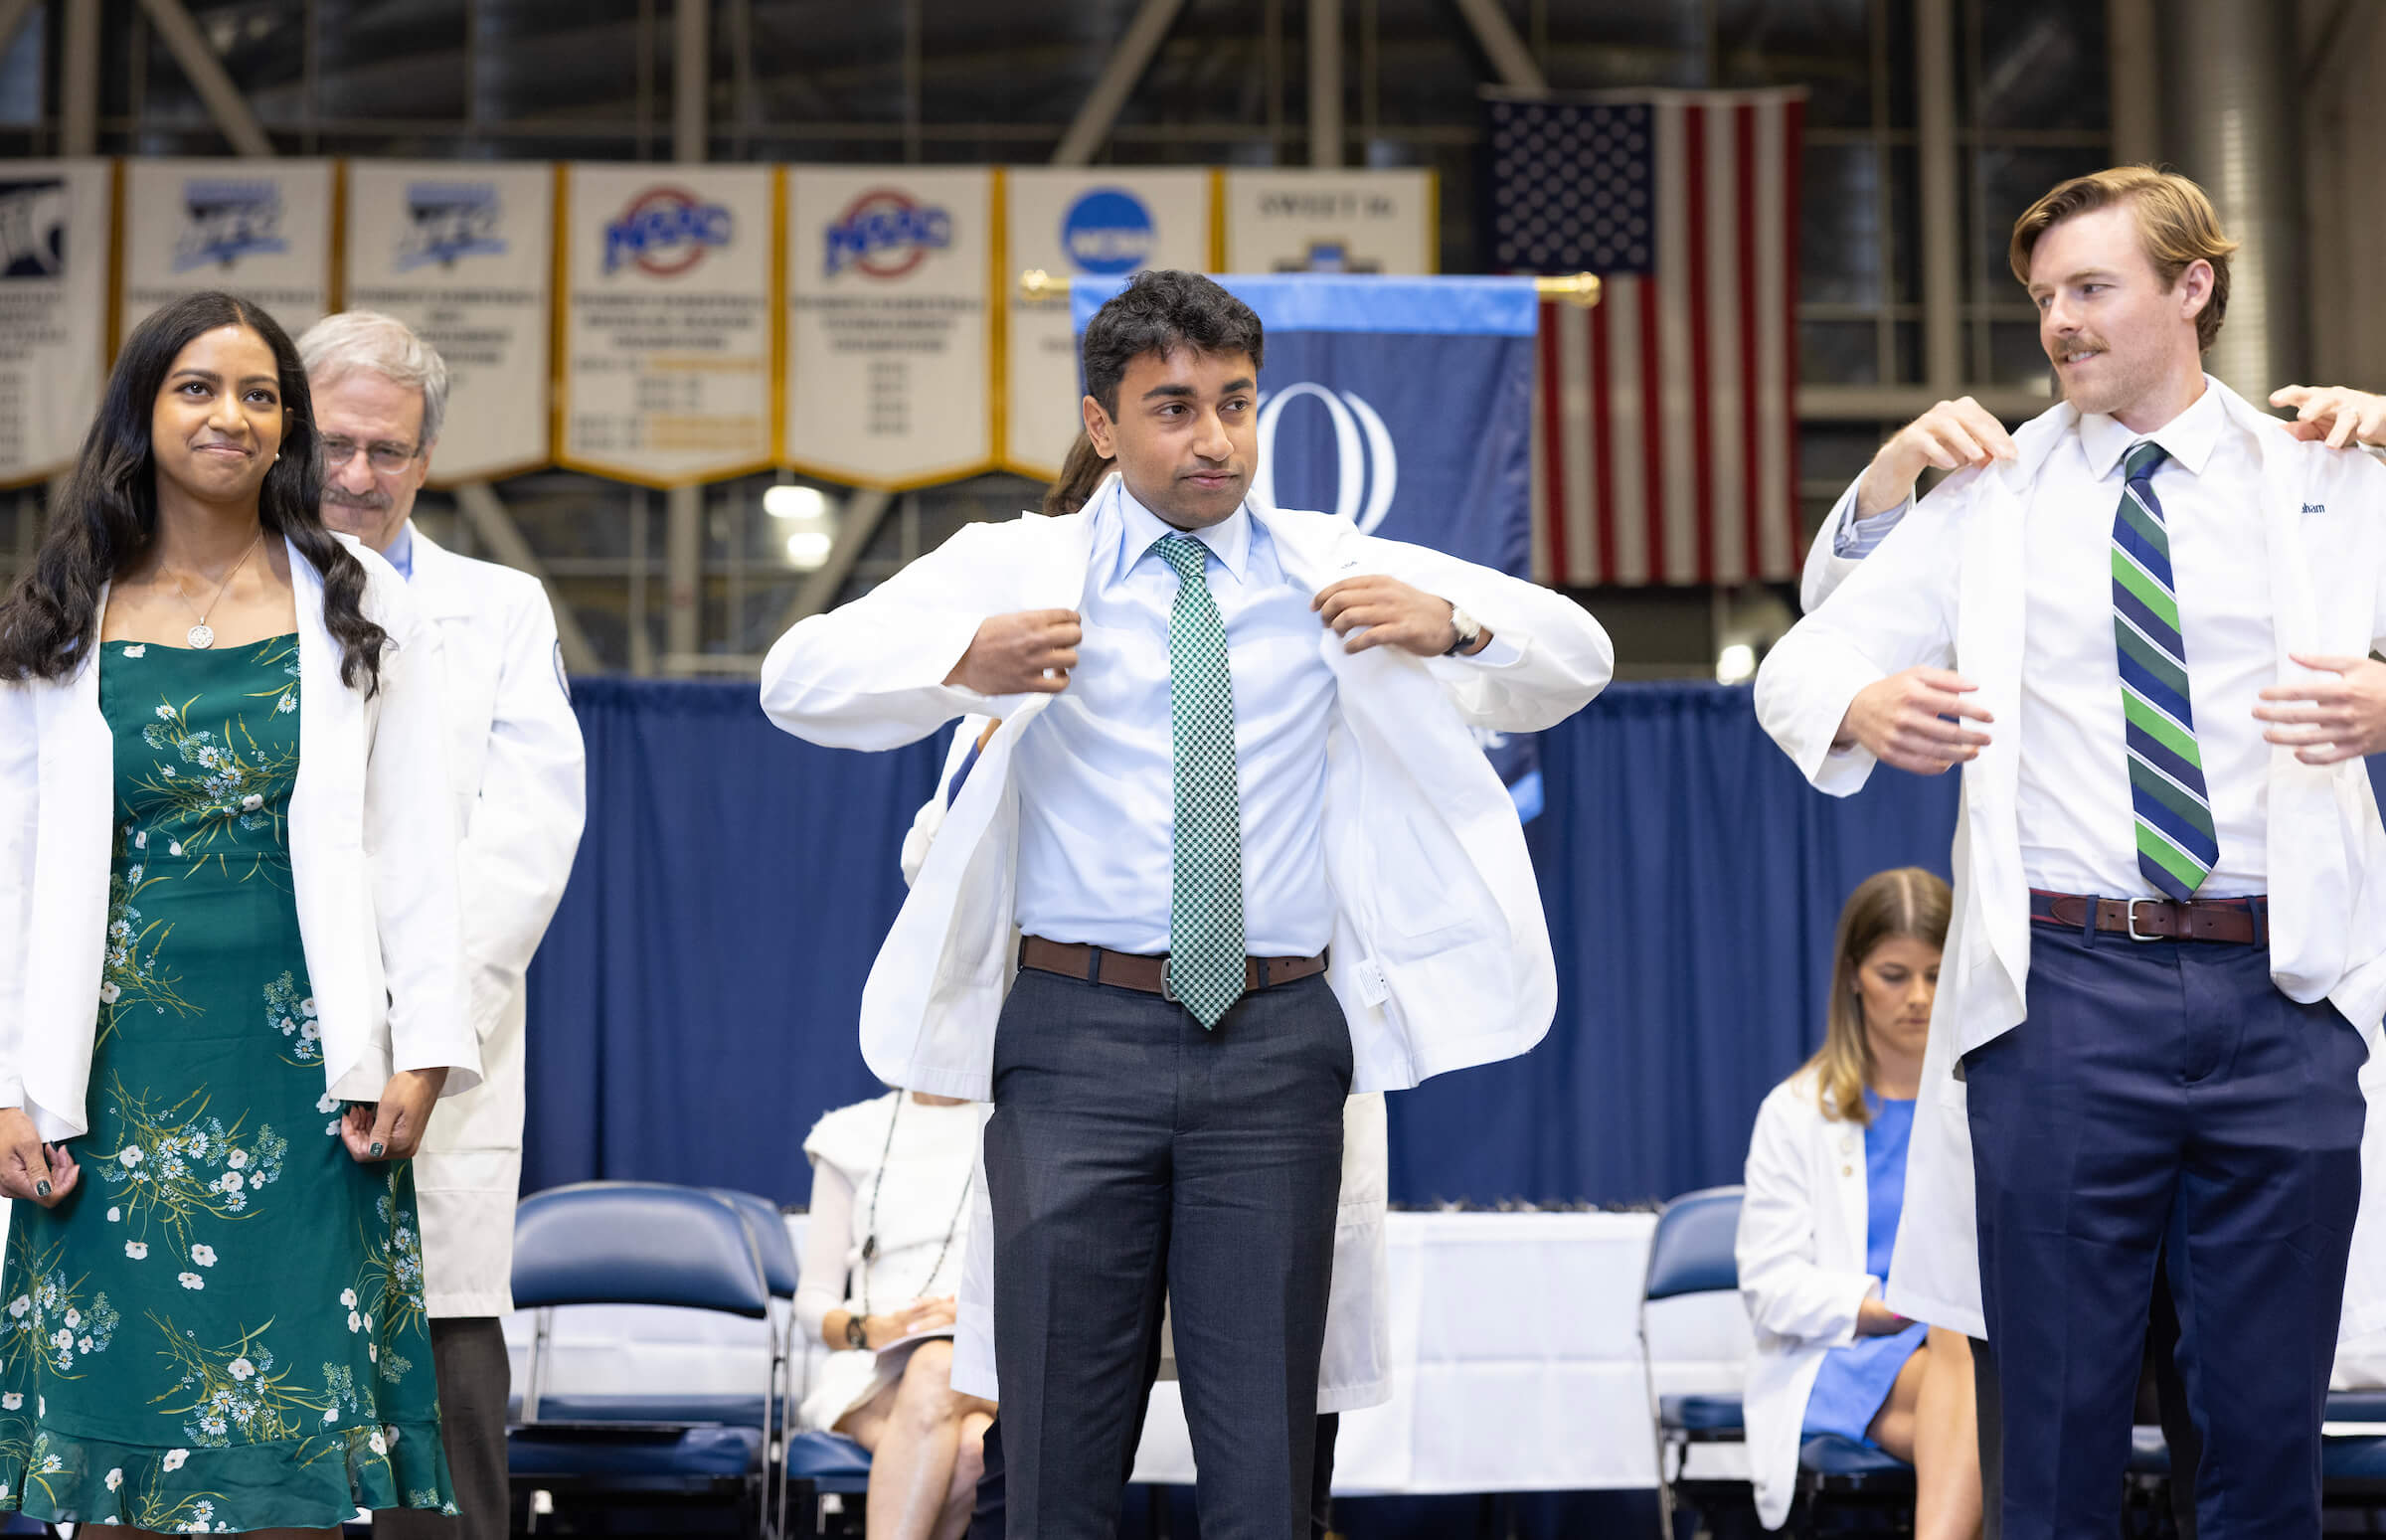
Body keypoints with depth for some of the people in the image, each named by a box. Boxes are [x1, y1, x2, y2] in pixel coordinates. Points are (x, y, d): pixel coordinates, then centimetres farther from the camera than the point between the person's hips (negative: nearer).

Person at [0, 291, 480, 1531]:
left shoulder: (359, 610, 7)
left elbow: (410, 844, 4)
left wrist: (422, 1050, -4)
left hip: (302, 1059, 0)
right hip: (120, 1066, 1)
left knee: (294, 1410, -2)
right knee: (113, 1382, 1)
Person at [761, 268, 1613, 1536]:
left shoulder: (1336, 572, 9)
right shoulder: (1020, 568, 6)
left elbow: (1576, 662, 9)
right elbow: (798, 679, -4)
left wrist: (1450, 624, -13)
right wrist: (964, 665, -23)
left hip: (1276, 1047, 1)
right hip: (1079, 1037, 0)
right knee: (1062, 1436, 6)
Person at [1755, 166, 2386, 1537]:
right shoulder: (1990, 499, 10)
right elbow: (1798, 665, 7)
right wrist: (1865, 707, -16)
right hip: (2067, 995, 0)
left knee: (2271, 1422, 8)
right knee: (2062, 1422, 4)